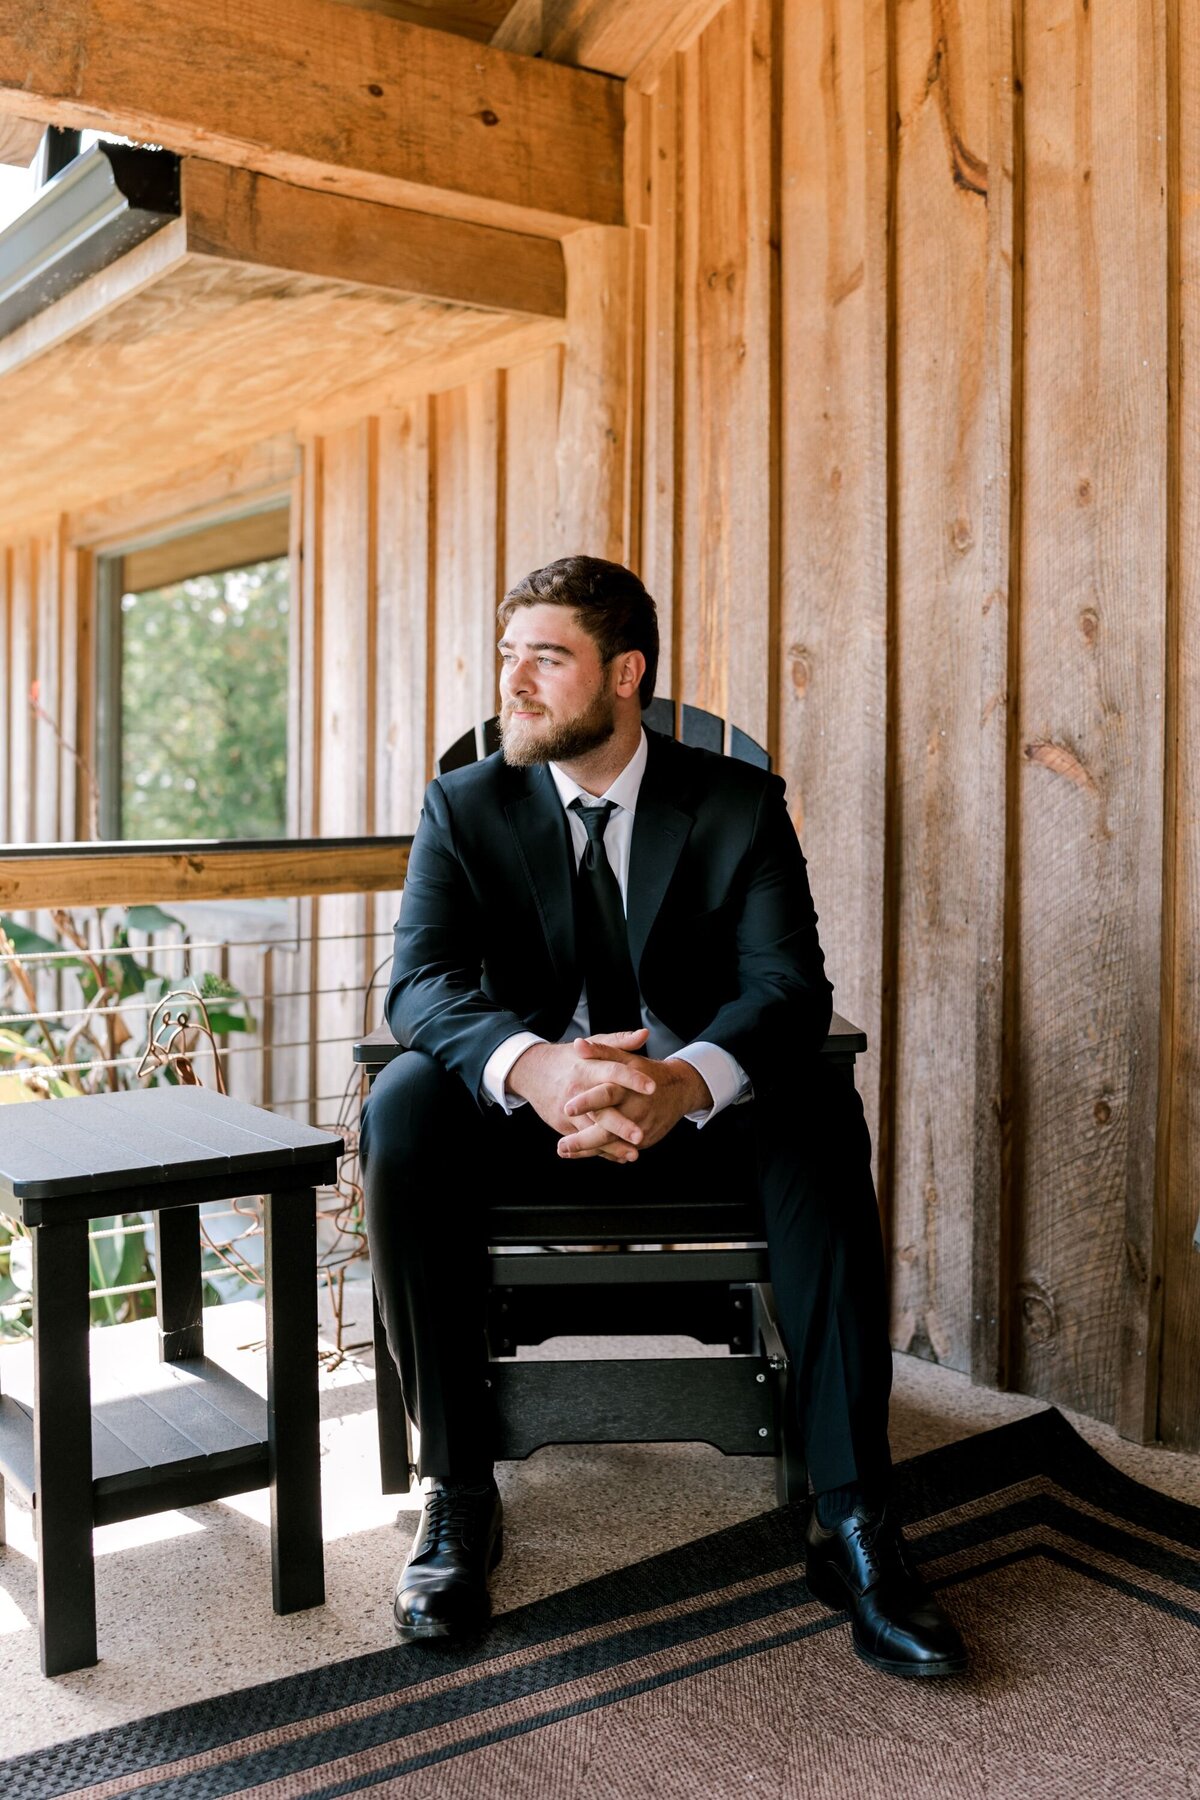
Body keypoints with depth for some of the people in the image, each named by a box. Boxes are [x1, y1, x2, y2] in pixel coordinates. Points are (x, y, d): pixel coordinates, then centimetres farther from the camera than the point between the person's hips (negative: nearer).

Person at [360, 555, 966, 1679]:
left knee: (817, 1111, -32)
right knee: (404, 1105, -30)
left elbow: (788, 983, -15)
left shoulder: (738, 805, -2)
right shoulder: (466, 807, 0)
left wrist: (683, 1081, -39)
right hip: (532, 1114, 1)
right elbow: (418, 984, -14)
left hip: (701, 1116, 0)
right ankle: (458, 1494, -19)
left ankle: (852, 1521, -27)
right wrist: (532, 1065, -38)